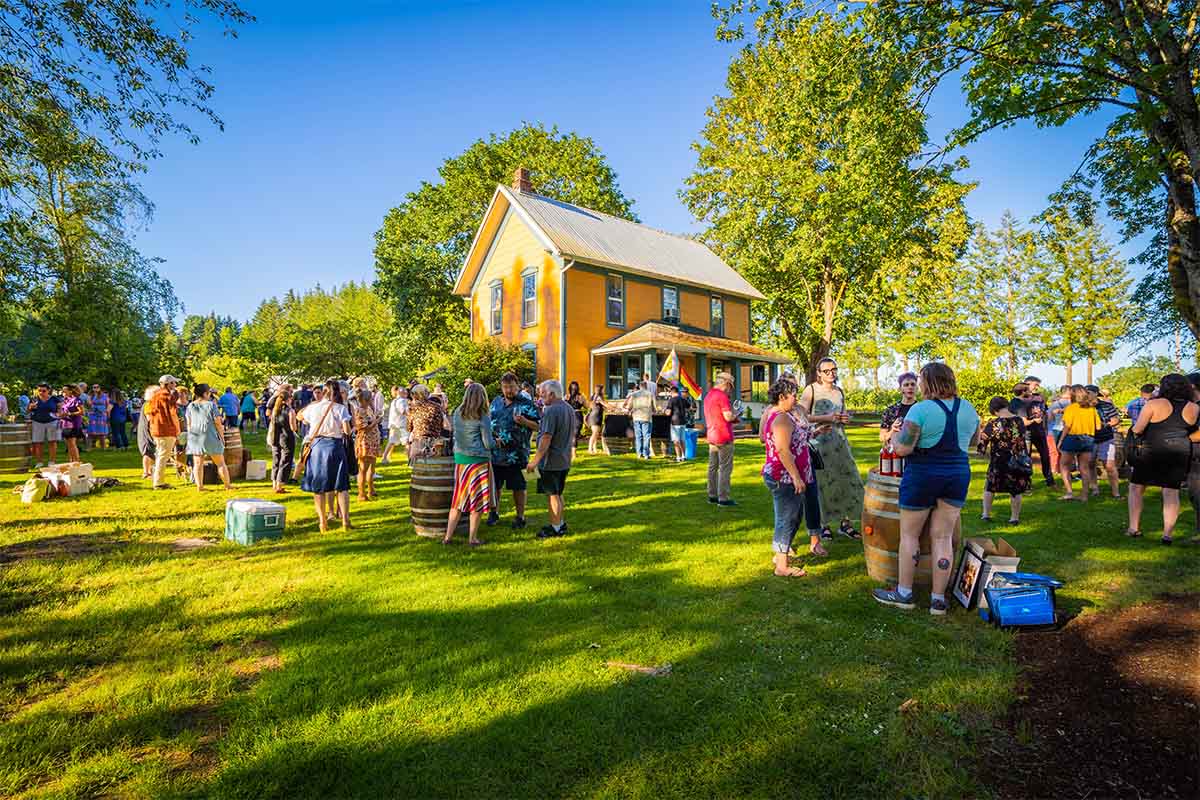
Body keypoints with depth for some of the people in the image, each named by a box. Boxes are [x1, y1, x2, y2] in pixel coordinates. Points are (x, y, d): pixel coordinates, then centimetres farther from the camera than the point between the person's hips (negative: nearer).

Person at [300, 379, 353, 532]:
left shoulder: (313, 407, 3)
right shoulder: (340, 408, -6)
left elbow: (300, 416, 24)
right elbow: (347, 431, -10)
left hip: (316, 446, 2)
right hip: (335, 446, -2)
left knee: (318, 487, 11)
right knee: (341, 486, 5)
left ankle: (322, 522, 14)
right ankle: (345, 521, 1)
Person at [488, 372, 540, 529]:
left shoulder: (527, 404, -5)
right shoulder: (496, 402, 10)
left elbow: (538, 426, -7)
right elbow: (489, 421, 19)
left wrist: (524, 421, -24)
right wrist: (491, 439, 5)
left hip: (516, 455, -4)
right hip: (495, 453, 5)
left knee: (518, 487, 5)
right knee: (495, 485, 15)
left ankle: (520, 517, 18)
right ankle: (494, 512, 33)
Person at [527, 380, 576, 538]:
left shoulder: (551, 411, -20)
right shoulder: (569, 409, 10)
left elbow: (546, 438, -25)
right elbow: (572, 435, 18)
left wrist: (535, 461, -21)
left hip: (551, 461, -9)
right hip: (565, 460, 9)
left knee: (552, 495, 2)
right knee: (558, 494, 20)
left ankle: (556, 528, 11)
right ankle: (561, 523, 30)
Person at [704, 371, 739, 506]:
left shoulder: (708, 396, 14)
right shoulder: (722, 396, -15)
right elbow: (728, 417, -20)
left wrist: (732, 416, 15)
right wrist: (735, 415, 1)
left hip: (711, 437, 9)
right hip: (724, 437, -9)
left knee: (713, 467, 13)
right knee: (725, 468, -4)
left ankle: (712, 495, 19)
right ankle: (723, 498, -3)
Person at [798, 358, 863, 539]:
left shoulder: (840, 391, 15)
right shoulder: (811, 390, -4)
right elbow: (801, 416, -12)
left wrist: (845, 418, 4)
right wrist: (826, 418, -17)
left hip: (839, 439, 6)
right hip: (819, 440, -6)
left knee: (849, 478, 3)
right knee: (823, 481, -3)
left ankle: (845, 523, 15)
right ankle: (823, 524, 11)